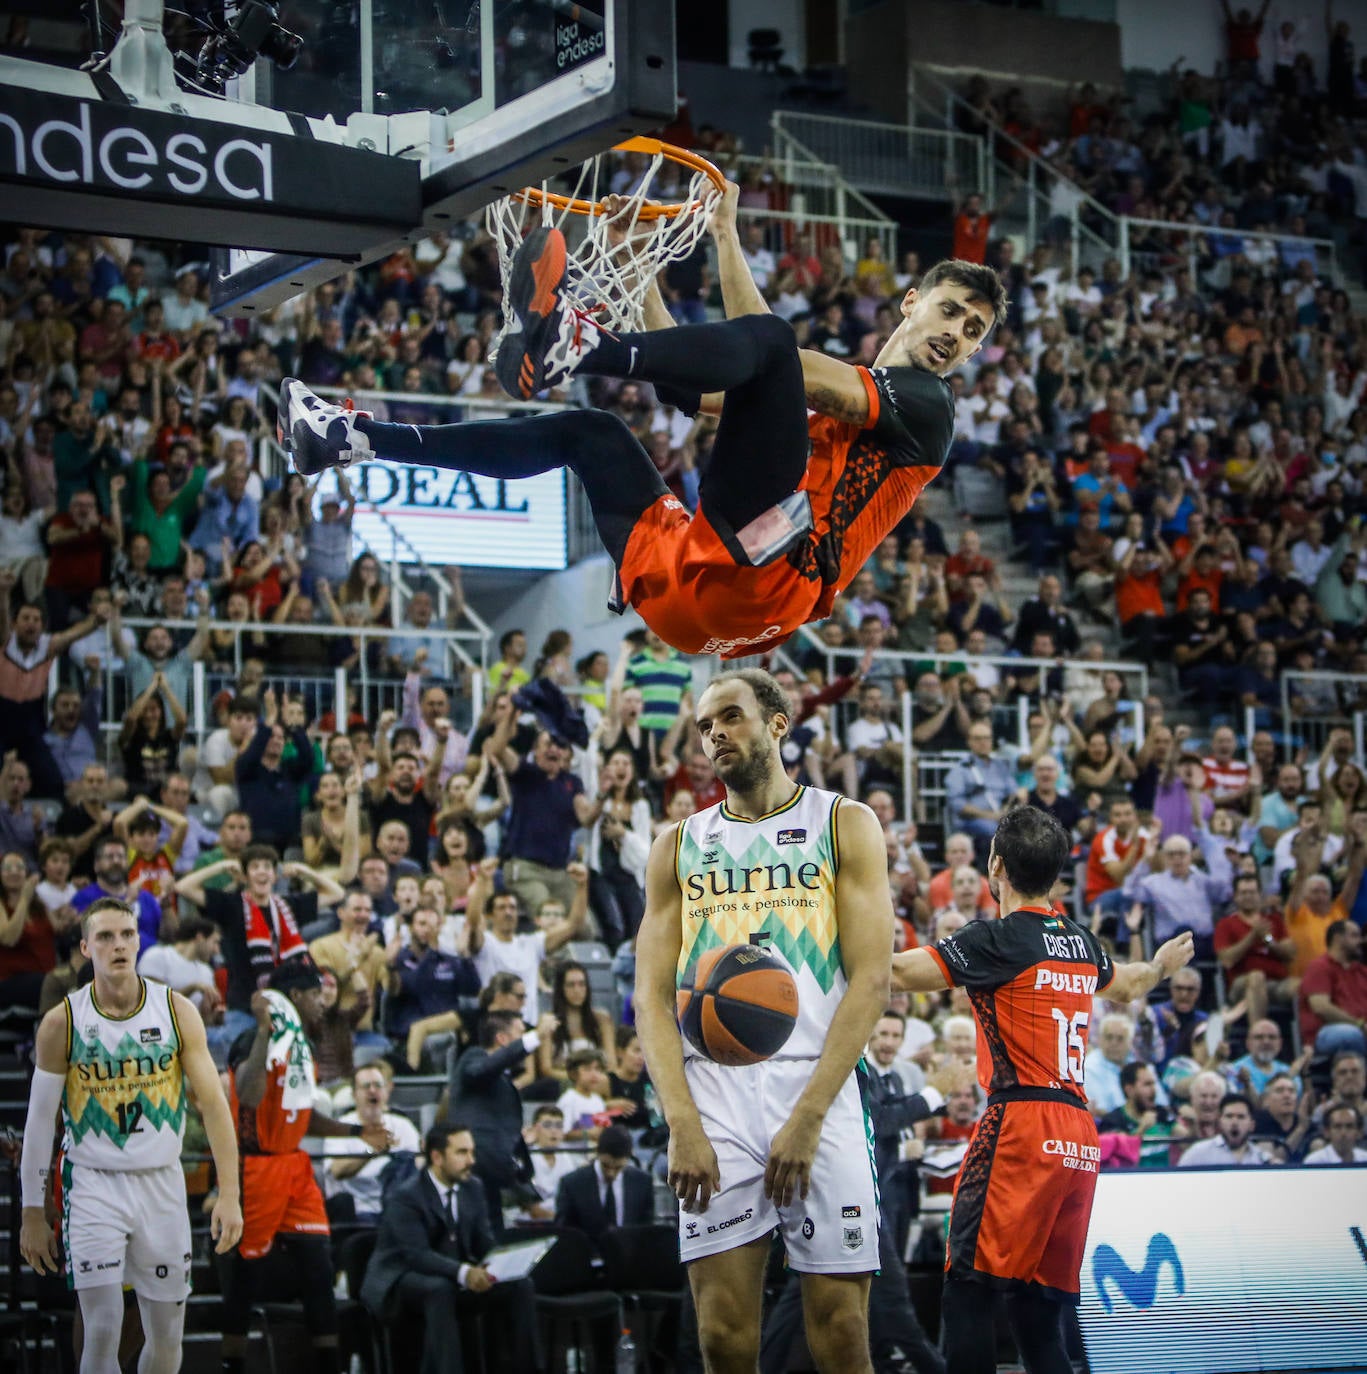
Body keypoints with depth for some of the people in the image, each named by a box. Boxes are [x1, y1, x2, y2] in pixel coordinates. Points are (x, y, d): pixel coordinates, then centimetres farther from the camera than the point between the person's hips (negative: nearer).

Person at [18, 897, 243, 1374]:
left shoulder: (177, 1011, -3)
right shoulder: (62, 1023, -6)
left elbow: (213, 1103, -2)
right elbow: (39, 1121, 0)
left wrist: (229, 1194, -9)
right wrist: (32, 1214, 1)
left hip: (162, 1183, 2)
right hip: (93, 1186, -2)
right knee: (103, 1332, -13)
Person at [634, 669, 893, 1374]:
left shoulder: (844, 825, 8)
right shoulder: (679, 845, 16)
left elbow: (871, 979, -1)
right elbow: (652, 995, 9)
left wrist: (807, 1118, -12)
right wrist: (682, 1125, -7)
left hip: (818, 1086, -2)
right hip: (712, 1092, 2)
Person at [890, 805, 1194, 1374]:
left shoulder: (998, 938, -6)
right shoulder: (1083, 943, 16)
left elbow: (899, 971, -13)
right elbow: (1128, 986, 39)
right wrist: (1161, 965, 61)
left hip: (1020, 1123, -7)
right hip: (1080, 1137, 7)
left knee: (967, 1293, -9)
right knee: (1037, 1308, 9)